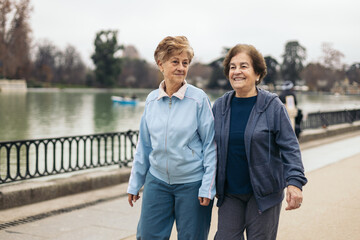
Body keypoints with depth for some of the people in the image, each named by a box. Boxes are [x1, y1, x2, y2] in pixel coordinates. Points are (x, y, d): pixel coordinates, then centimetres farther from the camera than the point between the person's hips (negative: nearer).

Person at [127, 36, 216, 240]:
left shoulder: (199, 98, -9)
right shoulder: (151, 100, 4)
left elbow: (210, 144, -7)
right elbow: (144, 145, 12)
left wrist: (208, 187, -11)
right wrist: (135, 183, 14)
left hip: (192, 184, -3)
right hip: (157, 181, 4)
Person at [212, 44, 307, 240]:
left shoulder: (272, 105, -6)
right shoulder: (220, 106, 5)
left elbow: (290, 147, -7)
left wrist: (294, 181, -18)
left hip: (264, 192, -3)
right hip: (230, 193, 3)